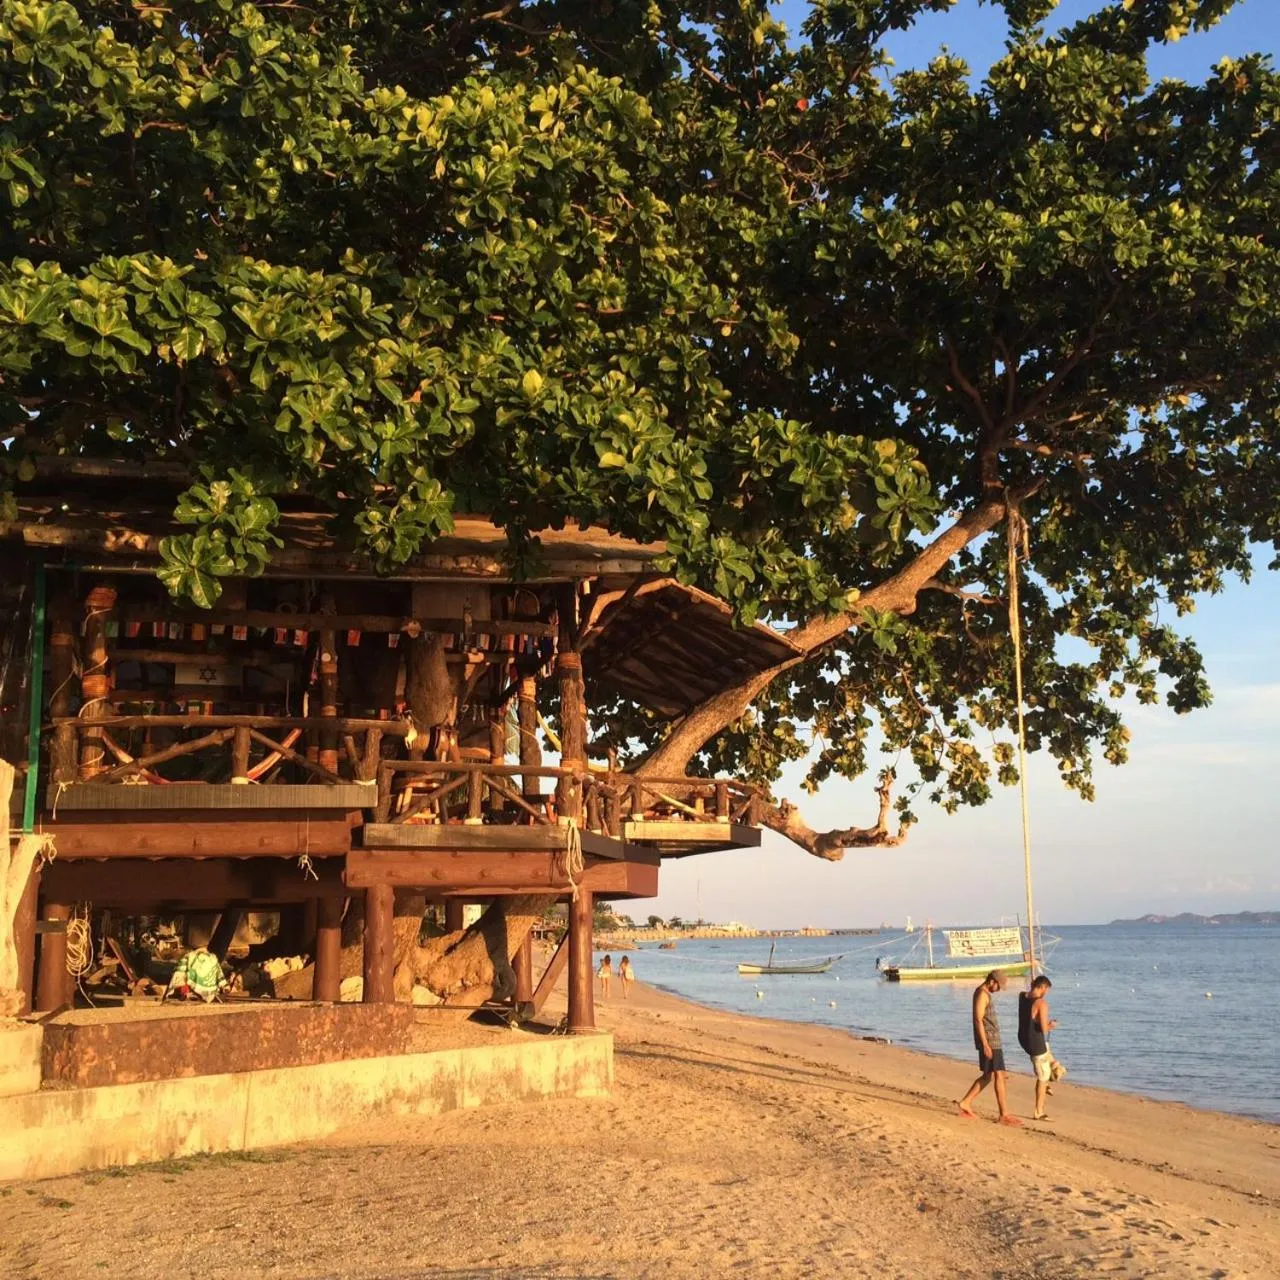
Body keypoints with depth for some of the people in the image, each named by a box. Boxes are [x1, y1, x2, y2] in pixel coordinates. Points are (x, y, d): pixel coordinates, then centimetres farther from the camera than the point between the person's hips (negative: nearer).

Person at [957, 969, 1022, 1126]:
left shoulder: (984, 993, 17)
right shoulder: (982, 994, -15)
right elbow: (978, 1020, -21)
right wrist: (985, 1044, -24)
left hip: (992, 1041, 10)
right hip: (989, 1041, -10)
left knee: (988, 1076, 13)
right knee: (999, 1076, -7)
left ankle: (965, 1102, 16)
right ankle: (1004, 1114, -5)